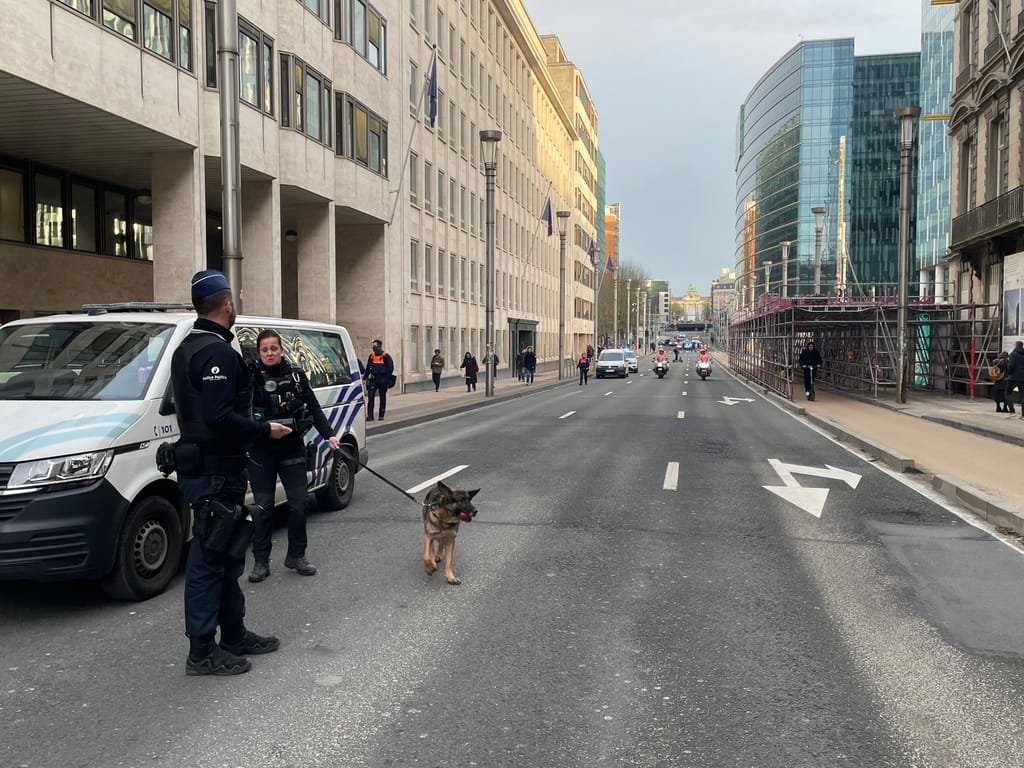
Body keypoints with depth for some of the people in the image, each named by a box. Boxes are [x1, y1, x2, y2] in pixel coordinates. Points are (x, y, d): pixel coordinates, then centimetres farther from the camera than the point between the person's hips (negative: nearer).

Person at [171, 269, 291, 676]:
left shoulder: (187, 348, 15)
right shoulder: (218, 352, -19)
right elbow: (219, 416, -29)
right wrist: (265, 429, -16)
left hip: (200, 465, 11)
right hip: (216, 472, -11)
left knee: (225, 554, 18)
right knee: (209, 558, -2)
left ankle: (234, 635, 29)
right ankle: (202, 652, 7)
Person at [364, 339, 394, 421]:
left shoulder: (386, 356, -4)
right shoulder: (371, 356, 9)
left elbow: (390, 368, -4)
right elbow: (368, 368, 17)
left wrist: (387, 379, -12)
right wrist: (364, 377, 8)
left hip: (383, 380, -3)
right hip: (373, 379, 3)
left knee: (382, 398, 5)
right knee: (370, 396, -7)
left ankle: (381, 415, 14)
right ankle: (370, 415, -5)